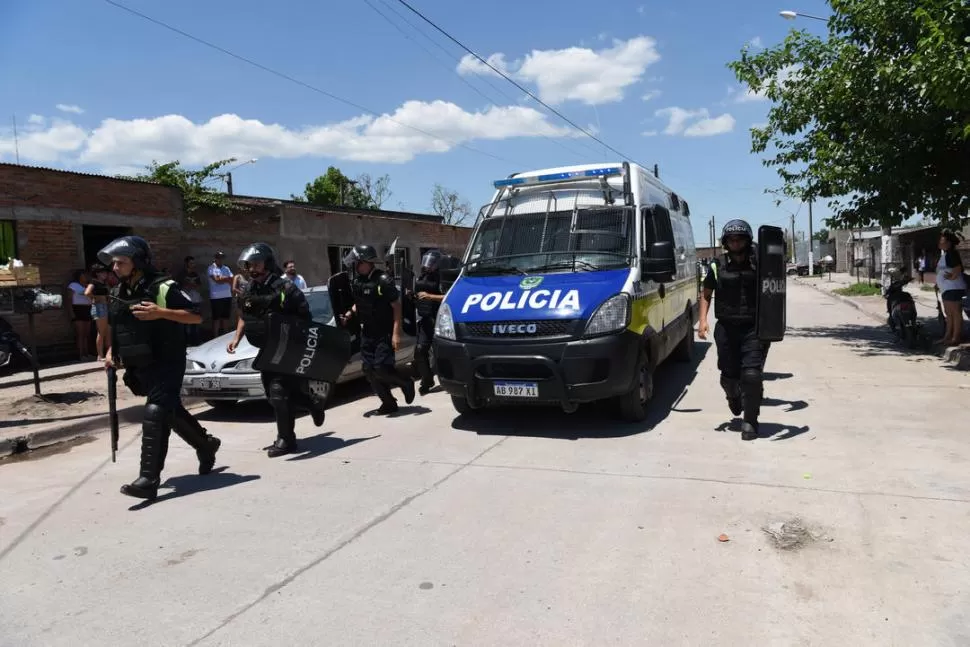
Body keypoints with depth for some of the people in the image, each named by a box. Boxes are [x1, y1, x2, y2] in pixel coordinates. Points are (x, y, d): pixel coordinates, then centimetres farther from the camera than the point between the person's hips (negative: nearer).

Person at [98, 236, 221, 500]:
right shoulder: (117, 294, 10)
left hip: (166, 365, -8)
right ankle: (206, 445, 39)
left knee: (155, 415, -16)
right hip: (140, 367, 8)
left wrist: (161, 313, -27)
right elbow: (118, 328, 24)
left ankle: (149, 479, -17)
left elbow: (196, 316, -16)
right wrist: (112, 351, 8)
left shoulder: (163, 288, -13)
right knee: (172, 412, 17)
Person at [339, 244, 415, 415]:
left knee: (381, 368, -13)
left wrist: (396, 333, -19)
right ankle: (388, 403, 19)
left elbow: (396, 306, -14)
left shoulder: (383, 281, -15)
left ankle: (406, 383, 15)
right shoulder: (356, 281, 5)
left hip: (385, 333, -7)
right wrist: (350, 313, 2)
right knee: (369, 370, 5)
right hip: (367, 333, 7)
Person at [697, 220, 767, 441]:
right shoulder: (717, 266, 4)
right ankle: (734, 397, 45)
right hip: (726, 329, 2)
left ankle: (750, 421, 4)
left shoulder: (759, 264, 1)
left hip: (753, 329, -1)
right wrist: (702, 320, 1)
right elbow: (706, 294, 13)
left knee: (752, 375, -12)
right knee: (729, 376, 9)